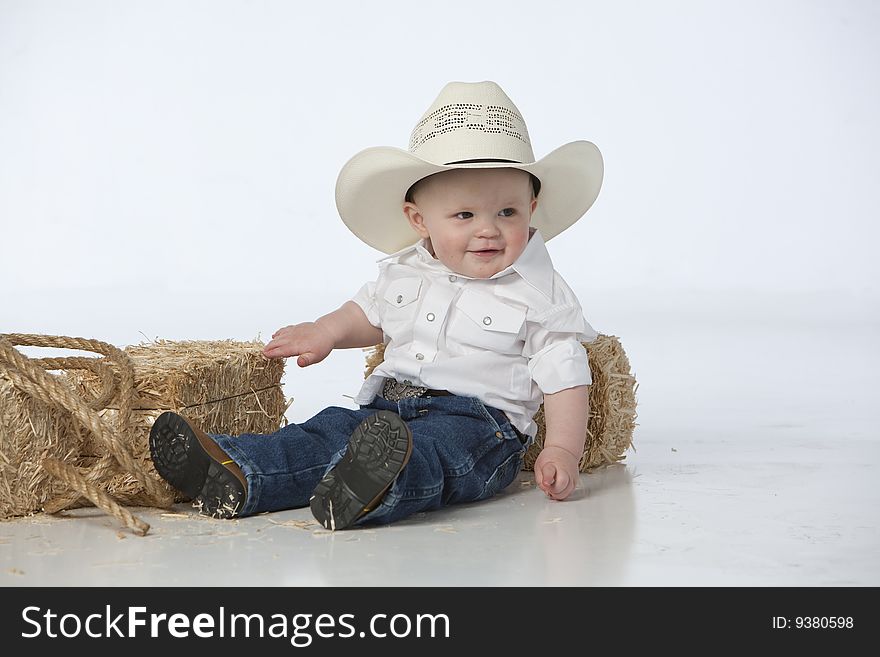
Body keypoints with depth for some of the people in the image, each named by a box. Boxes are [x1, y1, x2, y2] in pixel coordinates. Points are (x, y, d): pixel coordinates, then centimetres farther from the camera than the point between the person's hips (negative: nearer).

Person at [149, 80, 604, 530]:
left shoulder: (541, 294, -3)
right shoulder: (404, 273, 12)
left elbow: (564, 375, -3)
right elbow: (371, 311, 33)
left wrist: (562, 452, -14)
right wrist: (327, 331, 14)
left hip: (478, 419, -6)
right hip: (389, 407, 7)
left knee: (425, 451, -38)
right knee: (330, 430, -17)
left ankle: (374, 487, -68)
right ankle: (236, 476, -35)